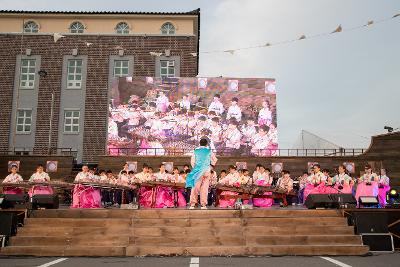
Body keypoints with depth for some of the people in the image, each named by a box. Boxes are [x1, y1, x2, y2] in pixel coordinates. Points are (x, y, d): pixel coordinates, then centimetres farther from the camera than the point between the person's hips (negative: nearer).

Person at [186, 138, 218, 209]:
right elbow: (214, 161, 10)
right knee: (204, 188, 3)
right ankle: (203, 204, 2)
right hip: (206, 171, 0)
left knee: (195, 187, 3)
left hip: (198, 171, 0)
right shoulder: (209, 151, 4)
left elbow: (192, 162, 4)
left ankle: (192, 204, -2)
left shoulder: (195, 151, 4)